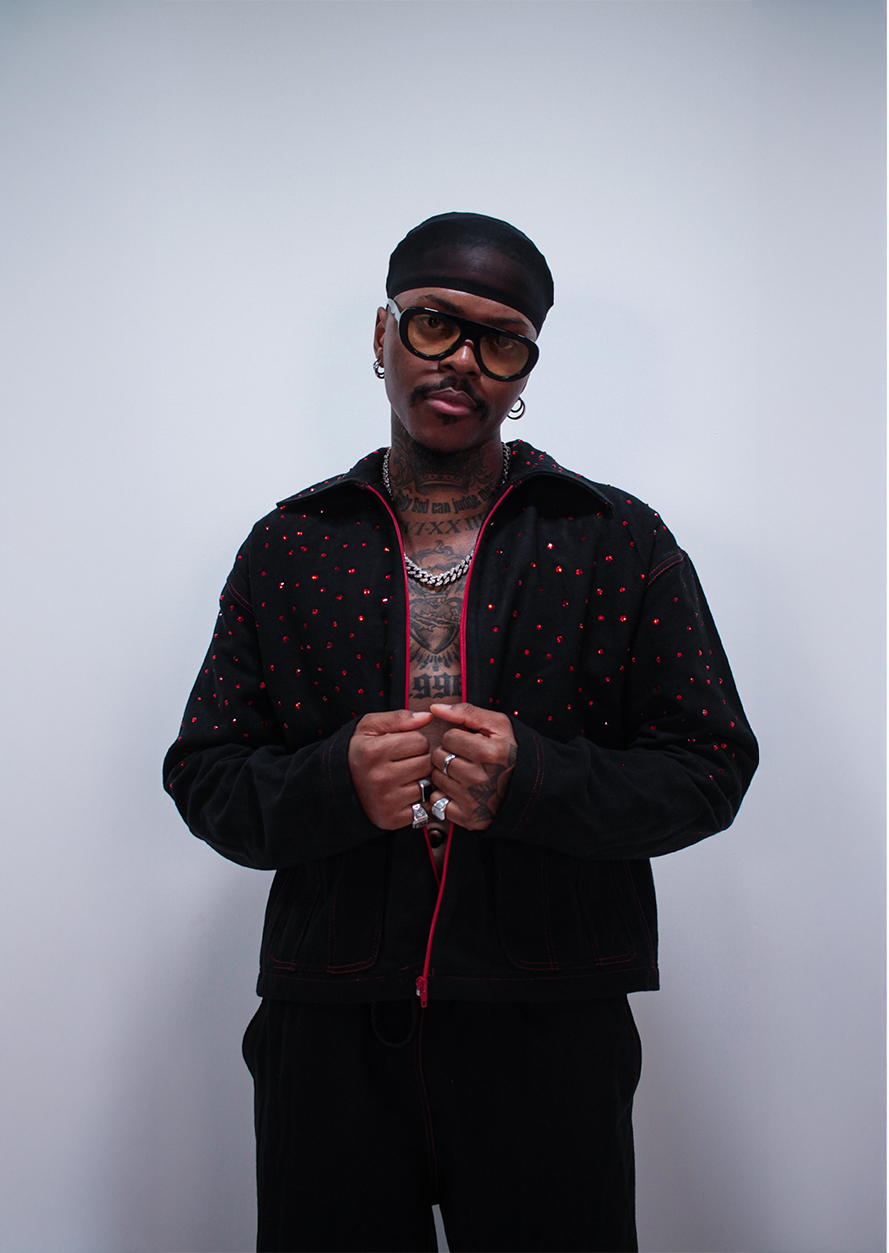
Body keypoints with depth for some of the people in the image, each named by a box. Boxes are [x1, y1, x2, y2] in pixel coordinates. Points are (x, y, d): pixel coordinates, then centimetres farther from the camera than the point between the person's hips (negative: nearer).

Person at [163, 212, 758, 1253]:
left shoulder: (621, 543, 2)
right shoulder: (289, 546, 7)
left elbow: (710, 768, -1)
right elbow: (204, 778, 5)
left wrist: (531, 780, -18)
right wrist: (336, 782, -16)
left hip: (552, 1042, -1)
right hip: (330, 1038, 2)